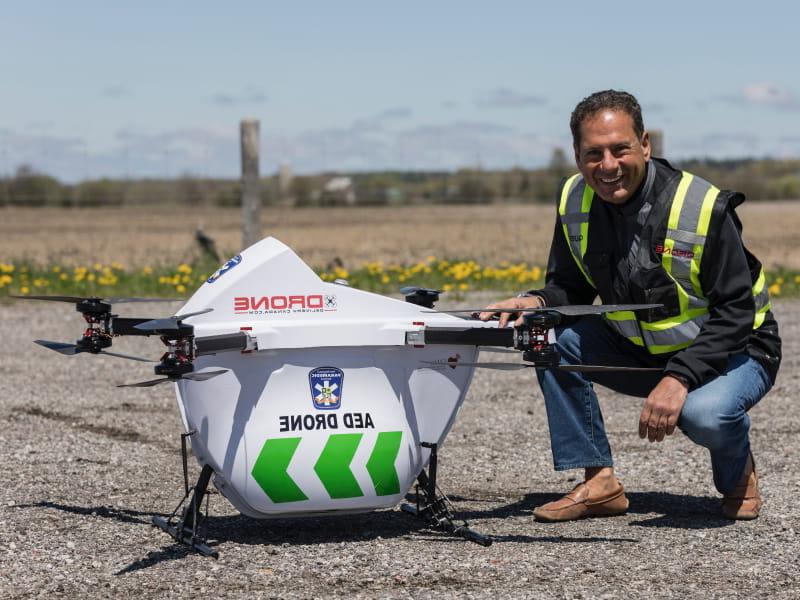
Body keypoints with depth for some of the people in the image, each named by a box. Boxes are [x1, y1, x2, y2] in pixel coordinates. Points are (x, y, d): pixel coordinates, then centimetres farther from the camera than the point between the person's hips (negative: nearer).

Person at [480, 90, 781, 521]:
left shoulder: (705, 207, -25)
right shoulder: (573, 202, -9)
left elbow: (735, 312, -22)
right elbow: (569, 288, 3)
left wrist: (680, 378, -33)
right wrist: (537, 302, -21)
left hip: (733, 352, -5)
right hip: (642, 353, 6)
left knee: (704, 413, -37)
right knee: (550, 336, -16)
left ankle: (738, 475, 1)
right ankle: (598, 482, -9)